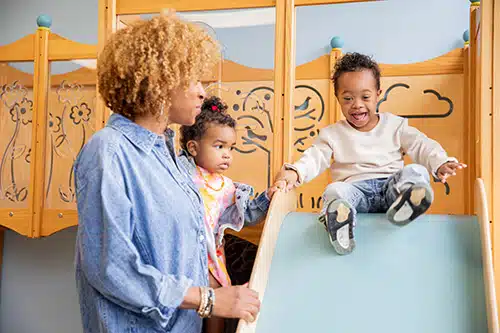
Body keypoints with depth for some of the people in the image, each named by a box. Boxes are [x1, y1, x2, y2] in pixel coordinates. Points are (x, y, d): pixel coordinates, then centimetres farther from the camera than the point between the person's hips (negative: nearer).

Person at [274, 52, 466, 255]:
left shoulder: (395, 125, 16)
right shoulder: (332, 134, 14)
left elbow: (421, 146, 8)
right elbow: (315, 158, 3)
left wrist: (440, 164, -13)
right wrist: (294, 172, -18)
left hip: (391, 184, 1)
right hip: (355, 187, -1)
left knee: (416, 172, -26)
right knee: (335, 191, -32)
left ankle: (404, 204, -57)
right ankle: (339, 218, -64)